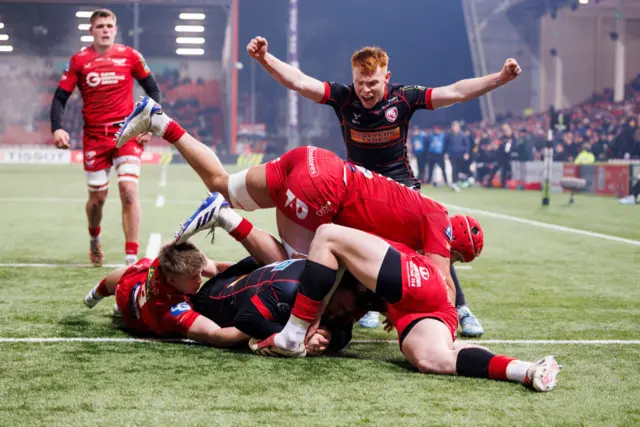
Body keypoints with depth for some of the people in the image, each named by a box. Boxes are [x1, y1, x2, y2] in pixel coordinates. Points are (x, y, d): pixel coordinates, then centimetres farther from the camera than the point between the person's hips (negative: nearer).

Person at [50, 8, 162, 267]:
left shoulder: (130, 56, 1)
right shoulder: (79, 61, 2)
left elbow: (153, 90, 9)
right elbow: (60, 97, 2)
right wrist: (57, 128, -14)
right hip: (94, 136, 1)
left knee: (129, 190, -15)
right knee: (97, 198, 8)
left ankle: (131, 257, -11)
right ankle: (94, 239, 41)